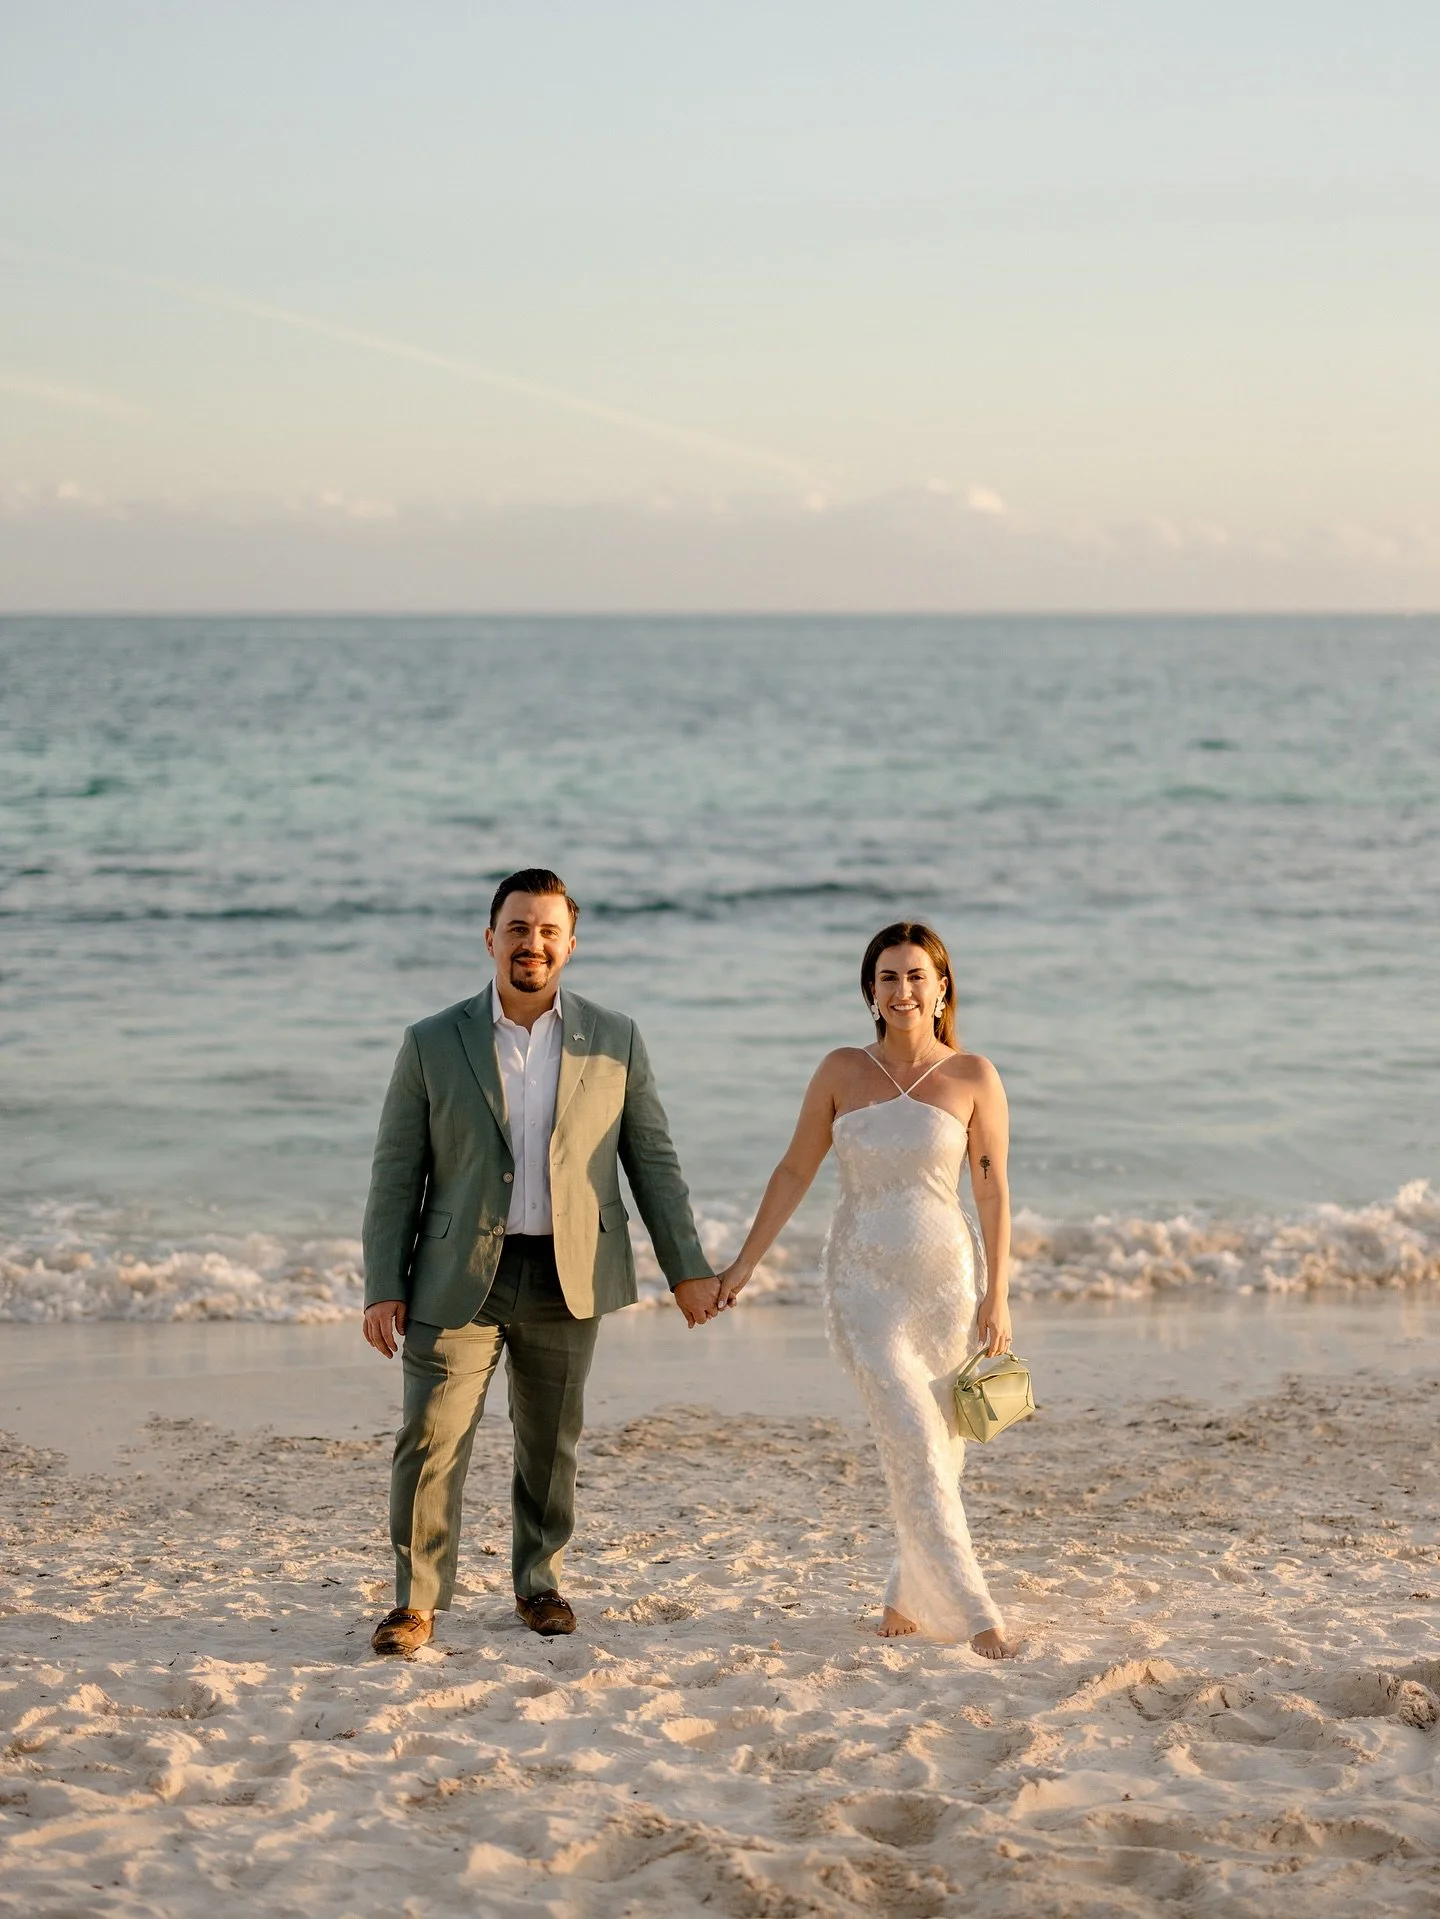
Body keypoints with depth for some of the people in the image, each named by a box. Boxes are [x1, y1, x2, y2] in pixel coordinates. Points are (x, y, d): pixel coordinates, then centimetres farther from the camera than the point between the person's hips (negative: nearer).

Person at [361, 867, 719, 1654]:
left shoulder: (614, 1041, 4)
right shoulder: (433, 1044, 0)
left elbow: (652, 1160, 7)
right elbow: (396, 1174, 2)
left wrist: (688, 1268, 3)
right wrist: (383, 1288, -4)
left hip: (566, 1277, 1)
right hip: (460, 1275, -1)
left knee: (551, 1443, 11)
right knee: (430, 1436, -7)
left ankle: (538, 1583, 29)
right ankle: (416, 1601, 3)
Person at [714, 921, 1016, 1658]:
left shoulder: (972, 1076, 0)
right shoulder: (842, 1071, 2)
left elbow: (992, 1189, 1)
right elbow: (795, 1170, 9)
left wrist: (997, 1297, -3)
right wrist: (744, 1264, 8)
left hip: (946, 1281, 1)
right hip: (863, 1285, -1)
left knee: (938, 1451, 5)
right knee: (915, 1446, -12)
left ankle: (907, 1600, 25)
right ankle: (975, 1616, -12)